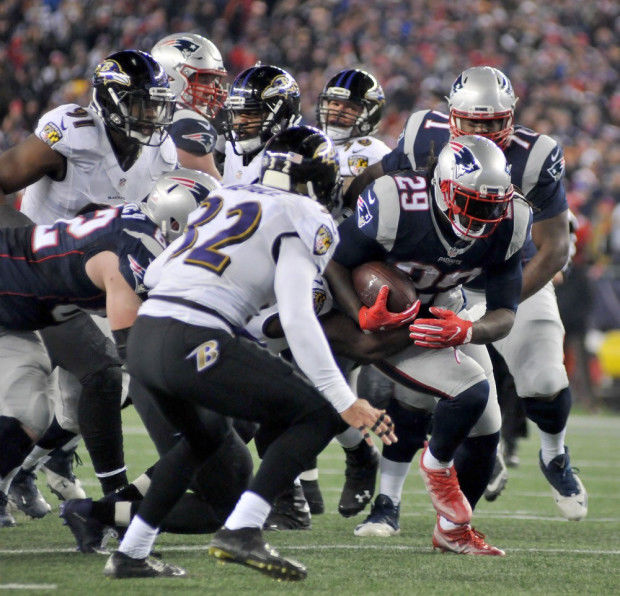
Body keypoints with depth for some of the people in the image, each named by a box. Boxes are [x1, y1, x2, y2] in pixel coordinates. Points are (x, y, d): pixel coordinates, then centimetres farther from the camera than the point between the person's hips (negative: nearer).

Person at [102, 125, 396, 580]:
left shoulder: (227, 199, 22)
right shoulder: (305, 220, 0)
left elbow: (154, 274, 26)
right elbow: (297, 320, -12)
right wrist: (346, 402, -12)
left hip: (143, 339, 8)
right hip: (195, 345, -8)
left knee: (205, 435, 33)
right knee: (319, 416, 0)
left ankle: (130, 554, 32)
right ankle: (241, 531, -14)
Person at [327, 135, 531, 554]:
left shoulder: (509, 223, -19)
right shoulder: (396, 205, -33)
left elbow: (504, 314, -14)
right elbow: (334, 261, -19)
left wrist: (466, 331, -36)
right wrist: (364, 315, -36)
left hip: (446, 313, 6)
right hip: (387, 316, -6)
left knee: (484, 432, 4)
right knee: (470, 391, -24)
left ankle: (452, 528, 26)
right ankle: (437, 465, 7)